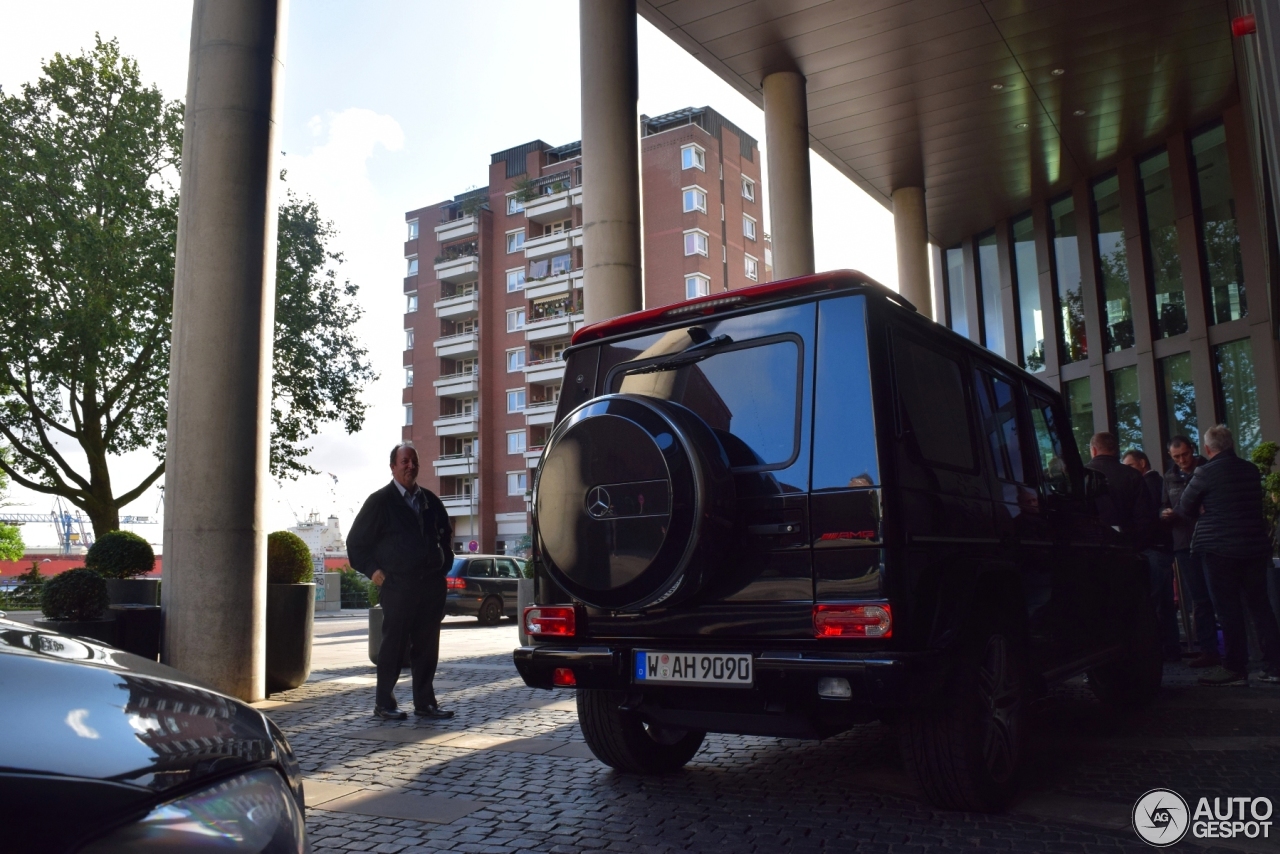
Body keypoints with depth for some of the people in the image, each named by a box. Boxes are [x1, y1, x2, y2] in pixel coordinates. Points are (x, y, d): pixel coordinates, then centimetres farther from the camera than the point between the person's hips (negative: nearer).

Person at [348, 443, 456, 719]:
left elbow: (445, 533, 28)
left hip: (432, 585, 5)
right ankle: (383, 704, 12)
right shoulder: (380, 501, -1)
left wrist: (445, 563, 16)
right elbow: (356, 541, 2)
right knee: (393, 646, 1)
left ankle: (424, 702, 16)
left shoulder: (429, 500, 14)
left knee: (427, 647, 8)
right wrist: (372, 570, -6)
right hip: (398, 585, -5)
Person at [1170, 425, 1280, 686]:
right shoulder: (1252, 471, 7)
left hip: (1220, 548, -6)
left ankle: (1236, 668, 4)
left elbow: (1184, 508, -2)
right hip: (1256, 546, 6)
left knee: (1228, 608, 0)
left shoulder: (1205, 473, -11)